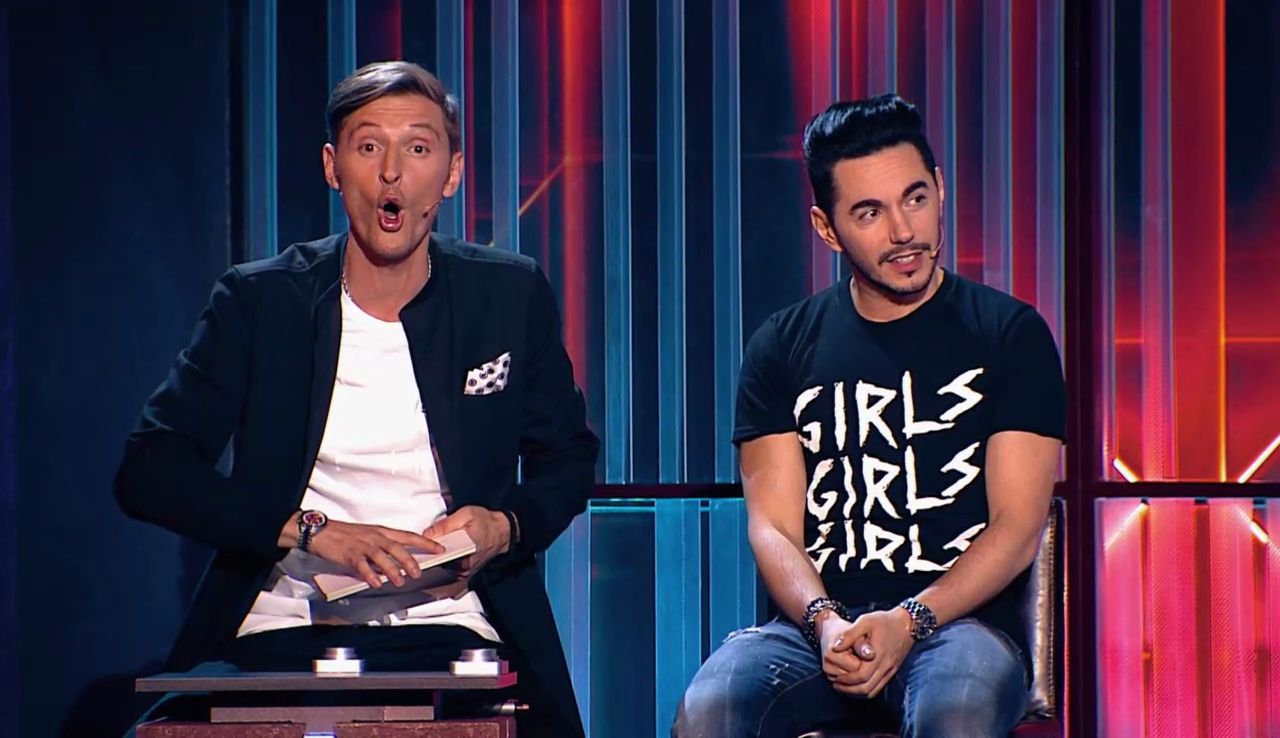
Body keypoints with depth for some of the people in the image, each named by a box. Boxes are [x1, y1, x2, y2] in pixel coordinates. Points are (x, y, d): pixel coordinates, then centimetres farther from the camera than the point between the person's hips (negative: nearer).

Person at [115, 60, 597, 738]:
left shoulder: (511, 296, 10)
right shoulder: (259, 300, 6)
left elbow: (568, 459, 21)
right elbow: (149, 471, 0)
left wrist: (505, 526, -3)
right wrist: (310, 530, -12)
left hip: (450, 631, 1)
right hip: (284, 633, 0)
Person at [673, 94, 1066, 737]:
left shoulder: (1010, 336, 7)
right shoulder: (783, 347, 14)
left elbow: (1017, 527, 0)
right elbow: (772, 525, 7)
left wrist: (910, 622, -16)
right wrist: (824, 620, -15)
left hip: (960, 620, -2)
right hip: (817, 628, 2)